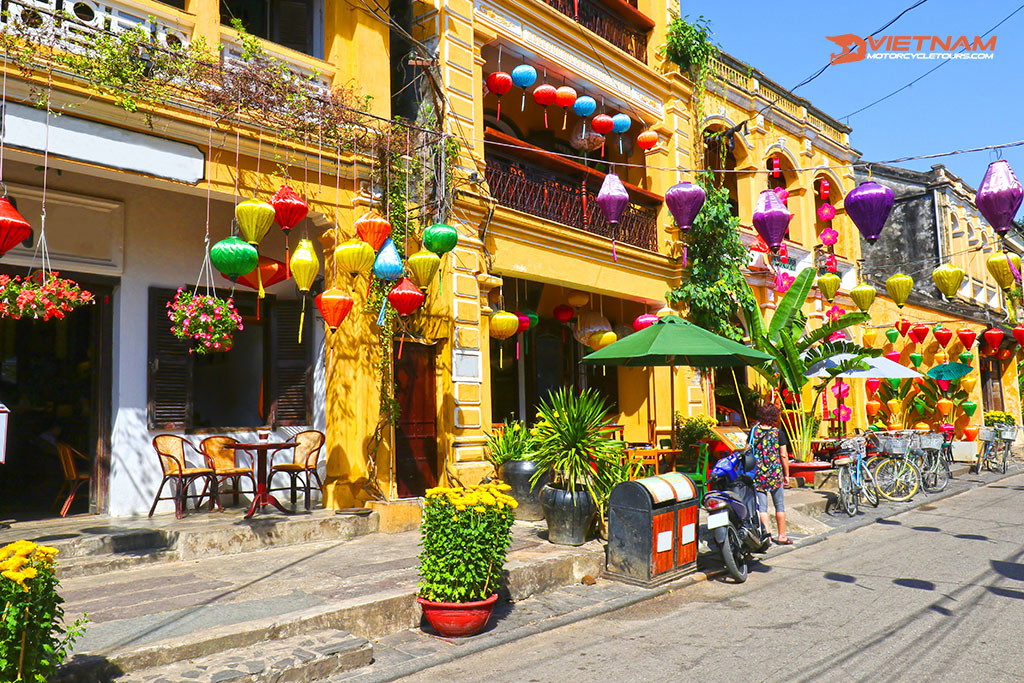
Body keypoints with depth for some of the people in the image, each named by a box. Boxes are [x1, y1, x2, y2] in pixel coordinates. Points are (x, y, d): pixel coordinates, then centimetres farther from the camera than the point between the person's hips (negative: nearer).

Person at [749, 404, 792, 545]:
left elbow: (748, 452, 0)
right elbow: (784, 456, -4)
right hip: (775, 474, 0)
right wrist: (786, 474, 7)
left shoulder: (753, 431, -2)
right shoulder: (778, 434, -5)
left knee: (762, 506, 4)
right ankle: (782, 536, 21)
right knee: (779, 505, 13)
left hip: (757, 474, 1)